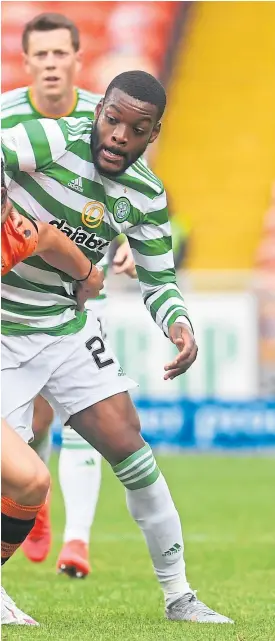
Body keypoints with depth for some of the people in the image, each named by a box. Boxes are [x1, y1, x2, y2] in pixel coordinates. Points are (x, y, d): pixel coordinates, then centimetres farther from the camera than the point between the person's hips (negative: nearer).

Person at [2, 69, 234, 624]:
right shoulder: (54, 141, -19)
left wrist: (178, 323, -15)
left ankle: (179, 597, 8)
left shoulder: (146, 196, -2)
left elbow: (158, 279, 5)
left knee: (129, 447, -3)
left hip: (66, 327, 5)